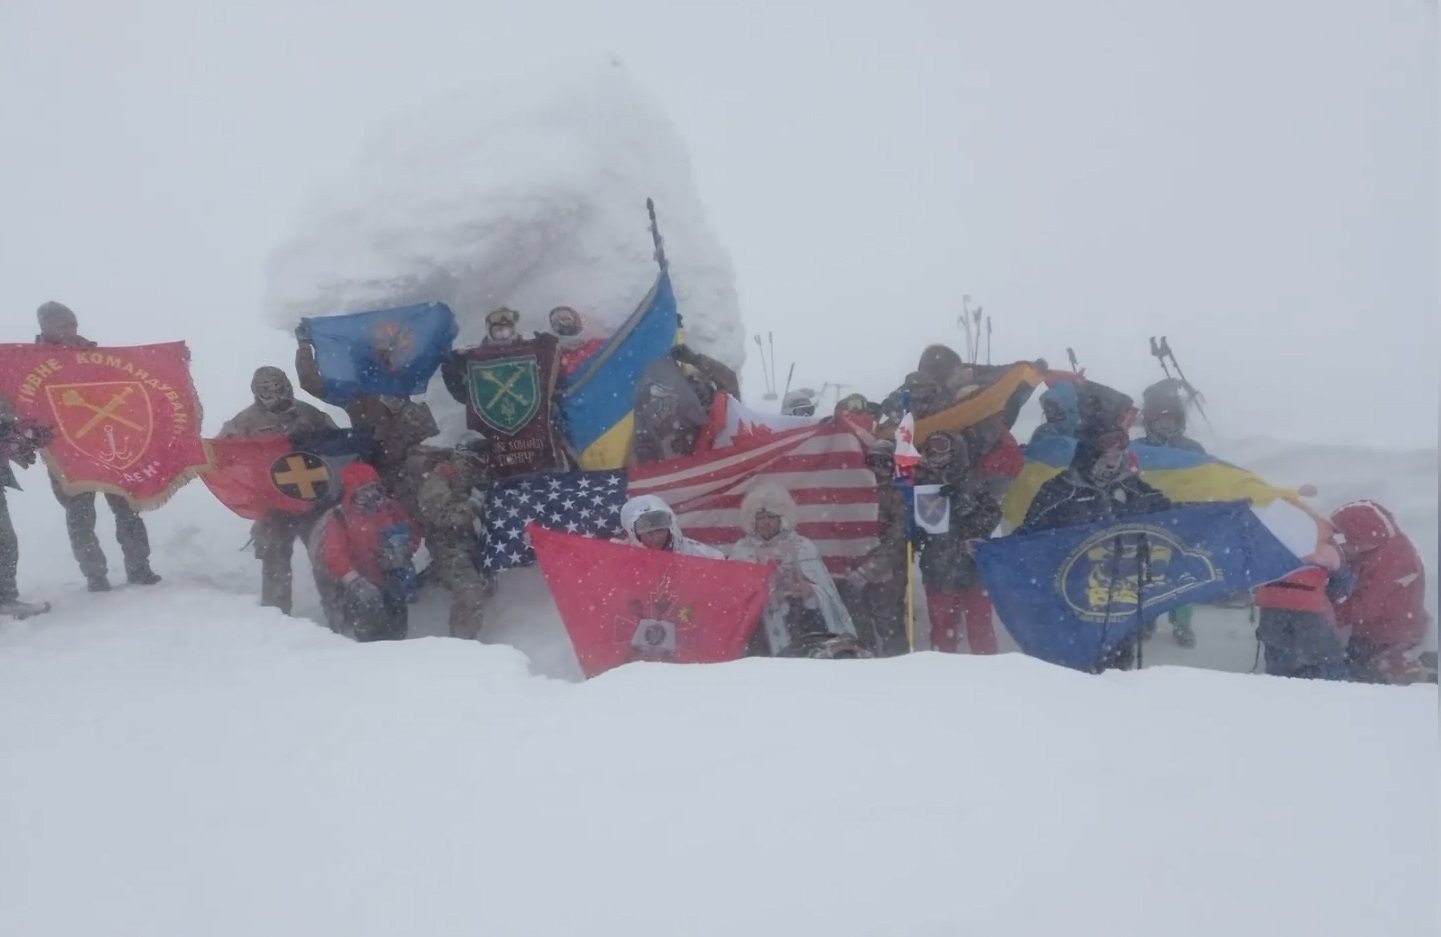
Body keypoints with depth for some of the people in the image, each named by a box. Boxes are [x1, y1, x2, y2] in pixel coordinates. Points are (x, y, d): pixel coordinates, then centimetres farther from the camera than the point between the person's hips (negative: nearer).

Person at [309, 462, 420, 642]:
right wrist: (354, 581, -36)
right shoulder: (337, 519, -10)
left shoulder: (389, 508, 4)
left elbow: (412, 534, 10)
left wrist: (402, 551, -14)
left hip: (387, 580, 5)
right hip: (358, 582, -5)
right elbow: (334, 556, -20)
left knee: (397, 627, 7)